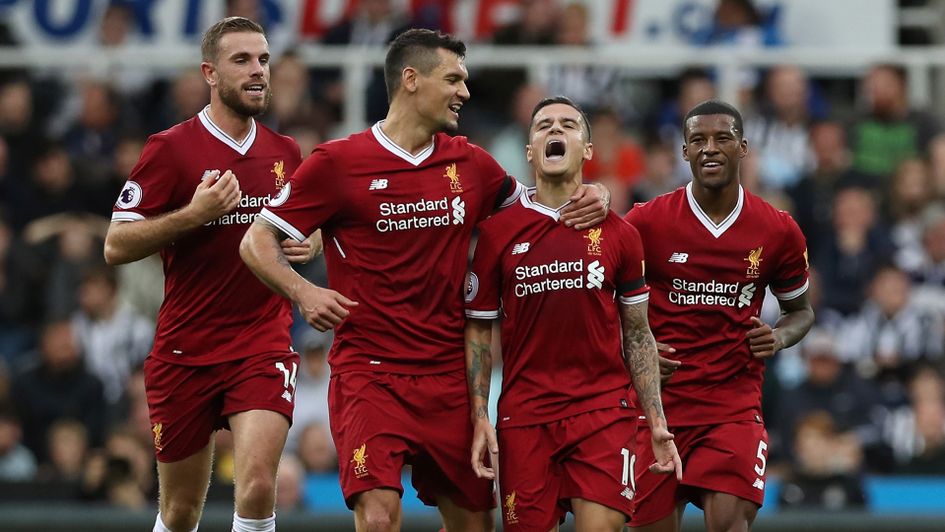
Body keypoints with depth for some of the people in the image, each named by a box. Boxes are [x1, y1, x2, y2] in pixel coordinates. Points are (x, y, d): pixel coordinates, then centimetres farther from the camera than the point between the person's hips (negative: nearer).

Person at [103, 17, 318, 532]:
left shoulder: (286, 152, 8)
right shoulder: (170, 149, -6)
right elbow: (116, 246, -9)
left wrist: (308, 243, 1)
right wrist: (194, 214, -21)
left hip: (264, 346, 2)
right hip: (185, 350, -2)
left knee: (257, 485, -20)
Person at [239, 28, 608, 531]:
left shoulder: (471, 163, 9)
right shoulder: (337, 163, -4)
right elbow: (257, 241, -1)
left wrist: (587, 199, 3)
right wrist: (302, 291, -18)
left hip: (449, 376, 5)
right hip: (368, 372, -5)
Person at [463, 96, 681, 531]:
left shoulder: (619, 234, 6)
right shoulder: (497, 232, 4)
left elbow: (637, 336, 11)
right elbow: (478, 331, 7)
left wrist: (657, 424, 4)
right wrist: (479, 417, -3)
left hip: (603, 411, 0)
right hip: (524, 418, 0)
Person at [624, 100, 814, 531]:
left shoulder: (778, 231, 2)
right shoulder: (647, 222, -3)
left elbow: (800, 309, 18)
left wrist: (780, 337, -4)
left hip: (735, 404, 0)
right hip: (657, 401, 0)